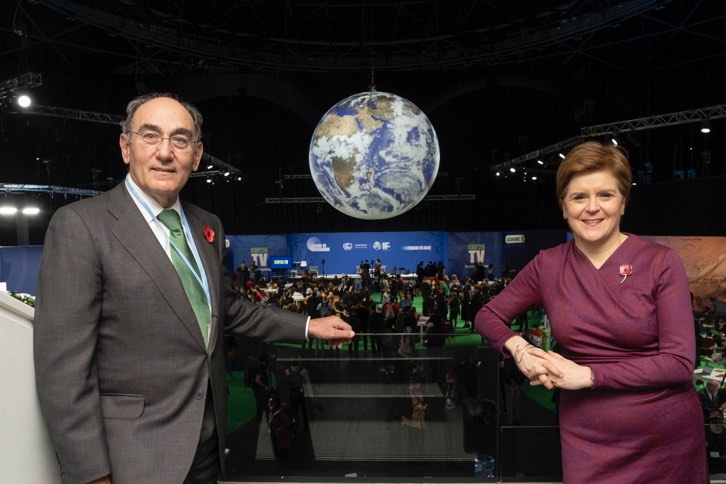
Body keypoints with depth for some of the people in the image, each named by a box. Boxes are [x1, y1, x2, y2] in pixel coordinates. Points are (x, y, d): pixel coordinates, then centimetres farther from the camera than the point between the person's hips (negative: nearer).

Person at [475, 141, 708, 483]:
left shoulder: (661, 262, -10)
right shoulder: (548, 265, -2)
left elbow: (680, 362, -13)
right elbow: (488, 316, 6)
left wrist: (588, 375, -19)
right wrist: (519, 348, -14)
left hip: (668, 439, -1)